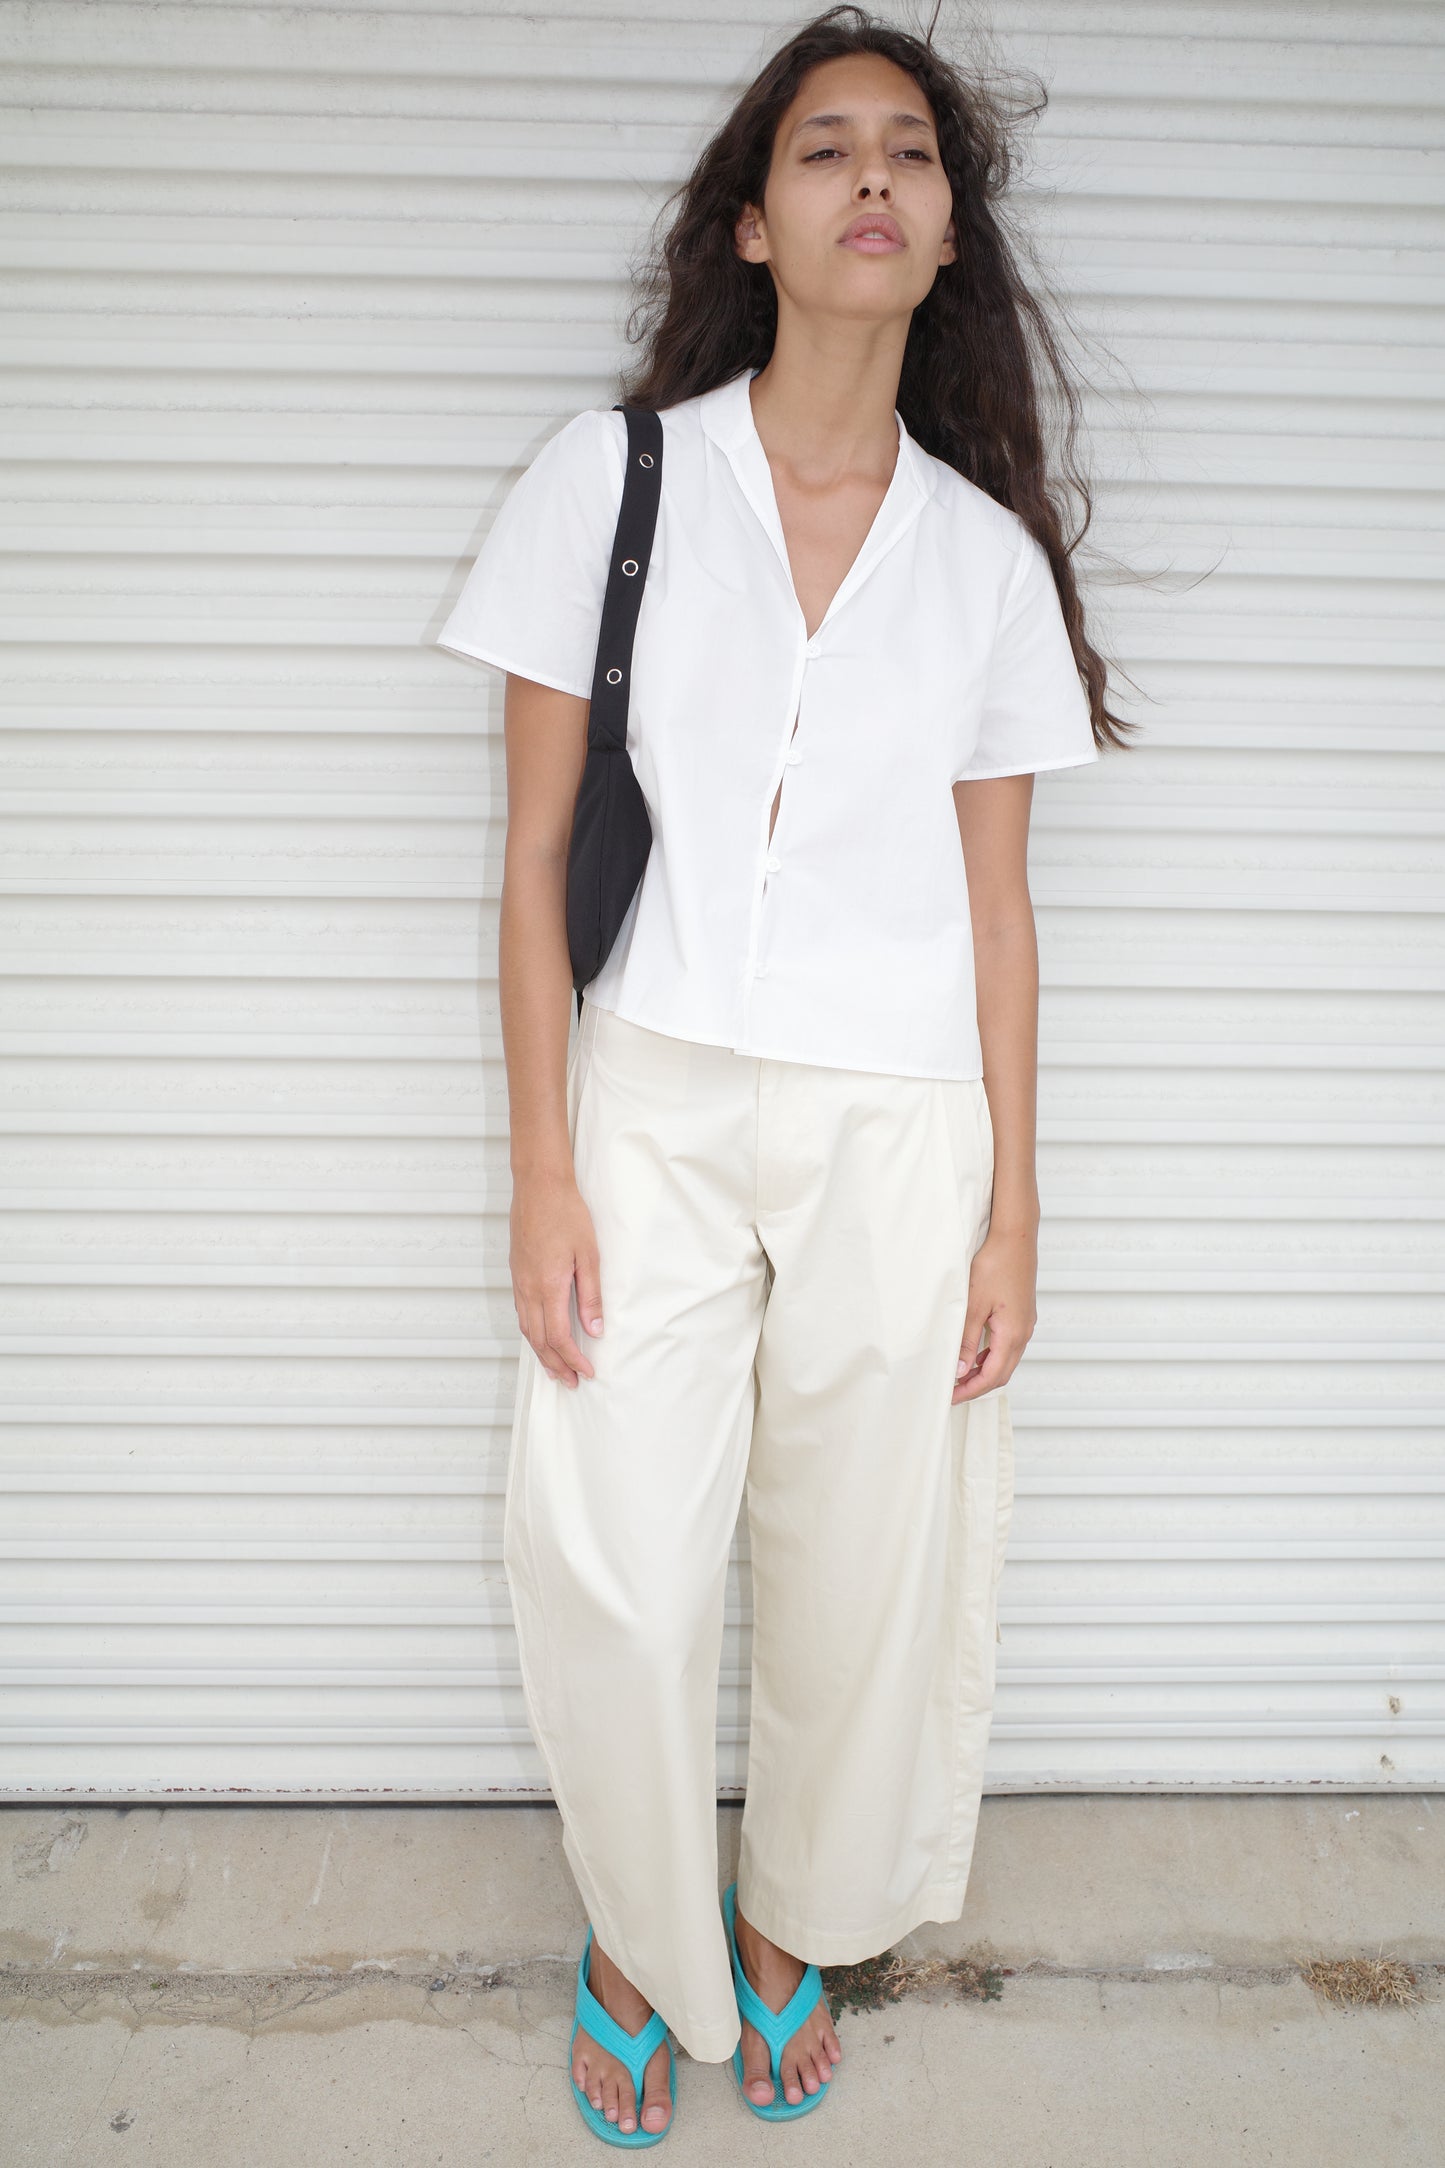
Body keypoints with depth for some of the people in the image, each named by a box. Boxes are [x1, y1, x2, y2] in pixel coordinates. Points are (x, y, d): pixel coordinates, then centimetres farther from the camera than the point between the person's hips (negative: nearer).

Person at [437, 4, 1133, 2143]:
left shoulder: (988, 551, 5)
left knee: (861, 1580, 9)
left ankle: (794, 1926, 40)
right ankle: (642, 1943, 33)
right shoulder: (612, 477, 0)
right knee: (612, 1581, 0)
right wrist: (545, 1170, -6)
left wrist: (1014, 1202, 3)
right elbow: (538, 857, -1)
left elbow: (997, 904, 7)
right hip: (651, 1105, -1)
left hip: (895, 1130, 2)